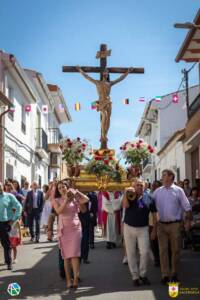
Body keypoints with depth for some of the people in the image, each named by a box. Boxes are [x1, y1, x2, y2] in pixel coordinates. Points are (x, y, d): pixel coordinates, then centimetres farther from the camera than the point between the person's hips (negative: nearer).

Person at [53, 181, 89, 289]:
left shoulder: (74, 198, 7)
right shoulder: (57, 200, 5)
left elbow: (86, 199, -6)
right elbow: (59, 211, -12)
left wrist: (76, 191, -1)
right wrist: (66, 200, -13)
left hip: (75, 228, -1)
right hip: (63, 229, 1)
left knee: (74, 254, -10)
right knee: (66, 256, 3)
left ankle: (75, 278, -16)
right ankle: (68, 280, 6)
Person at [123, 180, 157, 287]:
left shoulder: (148, 198, 1)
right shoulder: (130, 196, 0)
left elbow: (154, 214, 4)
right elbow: (125, 205, -20)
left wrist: (154, 229, 1)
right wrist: (126, 193, -26)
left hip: (143, 229, 0)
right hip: (129, 228, 1)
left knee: (145, 252, -9)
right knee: (131, 253, 4)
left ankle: (143, 274, 11)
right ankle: (135, 277, 14)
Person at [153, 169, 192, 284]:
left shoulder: (178, 190, -2)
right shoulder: (157, 191, 6)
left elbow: (187, 207, 0)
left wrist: (188, 221, -4)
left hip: (175, 224, -2)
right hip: (161, 224, 2)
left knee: (175, 249, 6)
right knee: (163, 250, 2)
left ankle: (174, 274, 19)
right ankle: (165, 275, 8)